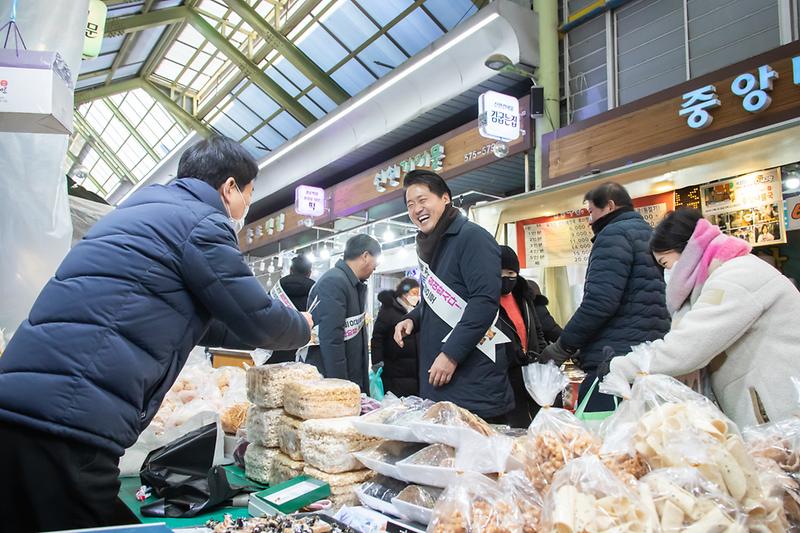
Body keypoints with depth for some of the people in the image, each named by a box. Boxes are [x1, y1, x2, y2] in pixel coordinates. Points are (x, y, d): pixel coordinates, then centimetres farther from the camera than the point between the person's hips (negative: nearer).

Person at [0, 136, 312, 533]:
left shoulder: (149, 210, 23)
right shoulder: (202, 221, -8)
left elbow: (198, 321, 32)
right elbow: (257, 319, -3)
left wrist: (269, 330, 36)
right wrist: (302, 328, 19)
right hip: (68, 421, -10)